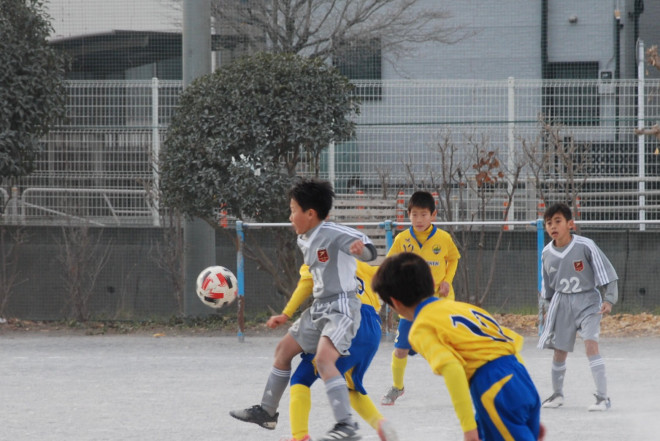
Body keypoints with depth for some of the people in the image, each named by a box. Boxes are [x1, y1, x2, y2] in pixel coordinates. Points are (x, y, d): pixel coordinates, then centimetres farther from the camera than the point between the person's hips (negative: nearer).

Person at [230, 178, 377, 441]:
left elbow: (369, 252, -28)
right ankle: (267, 412, 35)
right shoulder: (304, 241, 10)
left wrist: (362, 249, -51)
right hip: (318, 308, 10)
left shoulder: (333, 234, -18)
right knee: (284, 349, 19)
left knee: (324, 358, -29)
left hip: (341, 308, -10)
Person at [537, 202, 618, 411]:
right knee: (559, 350, 8)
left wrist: (609, 300, -18)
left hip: (587, 300, -4)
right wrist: (549, 309, 19)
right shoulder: (547, 254, -2)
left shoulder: (585, 246, -16)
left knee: (591, 343, -21)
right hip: (562, 303, 4)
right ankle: (557, 393, 31)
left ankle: (603, 397, -20)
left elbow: (606, 273, -10)